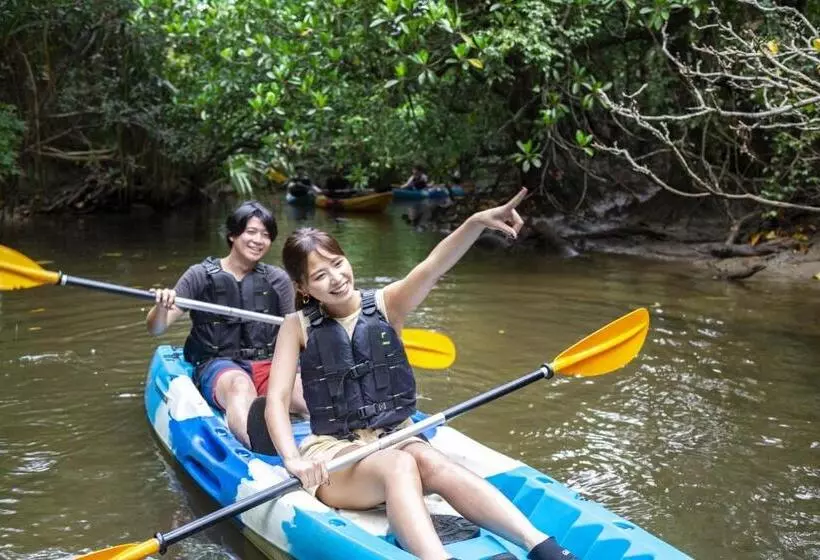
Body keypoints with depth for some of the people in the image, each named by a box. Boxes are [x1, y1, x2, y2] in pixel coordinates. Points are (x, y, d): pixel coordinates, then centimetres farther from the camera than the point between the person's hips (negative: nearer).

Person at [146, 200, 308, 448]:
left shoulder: (277, 279, 13)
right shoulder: (200, 275, 6)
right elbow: (156, 329, 2)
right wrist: (161, 307, -21)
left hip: (268, 364, 4)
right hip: (216, 366, -4)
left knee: (300, 386, -32)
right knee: (240, 384, -40)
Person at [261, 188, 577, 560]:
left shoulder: (385, 304, 2)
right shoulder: (298, 327, 1)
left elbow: (432, 267, -16)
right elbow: (276, 400, -7)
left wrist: (477, 222, -34)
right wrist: (293, 460, -25)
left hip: (396, 439, 2)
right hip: (333, 453, -1)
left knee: (434, 464, -32)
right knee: (398, 466, -34)